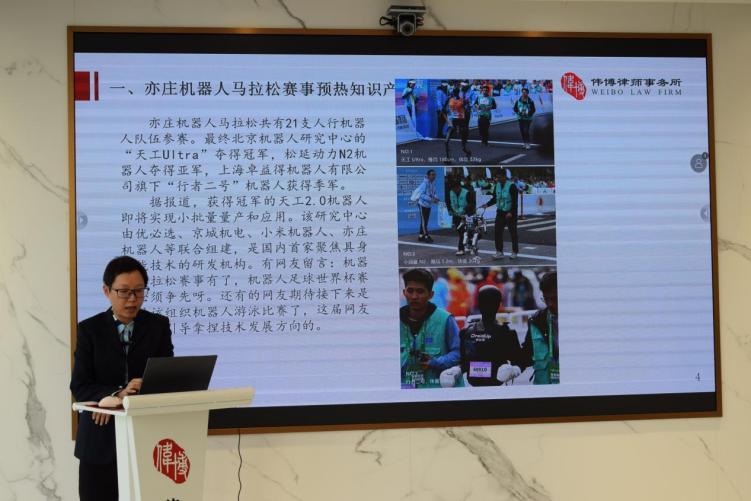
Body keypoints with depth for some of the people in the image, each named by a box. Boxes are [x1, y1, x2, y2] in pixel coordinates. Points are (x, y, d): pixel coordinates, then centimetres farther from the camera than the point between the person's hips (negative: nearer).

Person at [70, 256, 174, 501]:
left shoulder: (159, 326, 5)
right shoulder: (89, 329, 2)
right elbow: (80, 387, -4)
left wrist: (112, 401, -13)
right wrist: (117, 394, -23)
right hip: (101, 438, 0)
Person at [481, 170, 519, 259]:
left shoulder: (511, 186, -14)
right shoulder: (497, 186, 6)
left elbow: (515, 201, -17)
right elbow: (494, 198, 15)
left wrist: (511, 212, -23)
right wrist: (487, 204, -1)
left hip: (510, 213, -6)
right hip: (500, 212, 6)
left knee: (513, 232, 3)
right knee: (498, 232, -2)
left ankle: (514, 252, 14)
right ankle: (499, 252, 2)